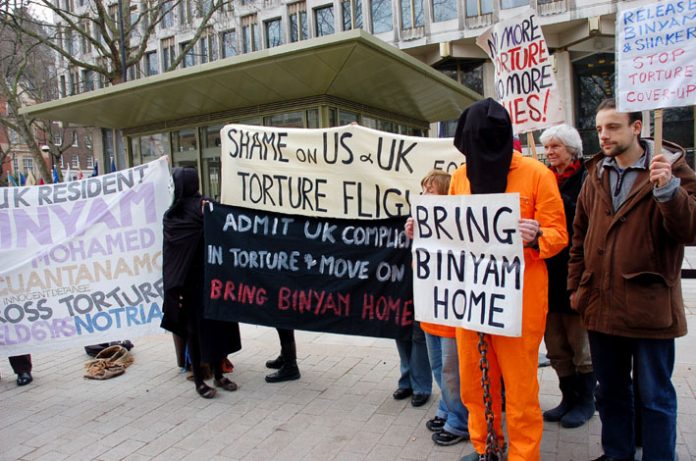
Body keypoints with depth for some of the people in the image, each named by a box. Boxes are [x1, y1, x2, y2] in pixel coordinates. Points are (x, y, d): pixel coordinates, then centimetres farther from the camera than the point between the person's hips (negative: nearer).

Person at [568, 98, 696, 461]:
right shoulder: (596, 175, 9)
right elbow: (580, 236, 12)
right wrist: (576, 287, 8)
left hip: (650, 307, -4)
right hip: (601, 304, 5)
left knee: (654, 397, 9)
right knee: (610, 391, 19)